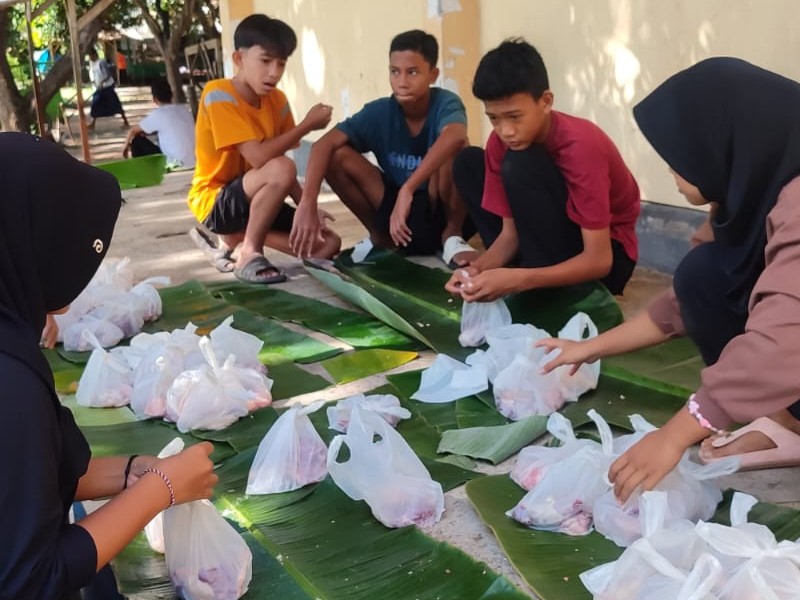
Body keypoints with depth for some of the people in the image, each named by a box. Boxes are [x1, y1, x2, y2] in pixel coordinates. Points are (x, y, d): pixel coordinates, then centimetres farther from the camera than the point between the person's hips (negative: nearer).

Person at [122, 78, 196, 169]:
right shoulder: (184, 110, 11)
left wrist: (126, 146, 29)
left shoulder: (157, 114, -5)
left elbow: (133, 131, 9)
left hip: (177, 164, -6)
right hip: (194, 163, 6)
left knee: (137, 141, 9)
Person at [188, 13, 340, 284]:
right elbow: (259, 158, -30)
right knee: (280, 169, -33)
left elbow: (282, 172, 4)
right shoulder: (218, 94, -19)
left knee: (327, 243, -1)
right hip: (215, 202, -8)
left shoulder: (277, 100, 2)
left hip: (255, 199, 8)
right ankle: (249, 254, -17)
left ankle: (234, 237, 12)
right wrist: (307, 125, -21)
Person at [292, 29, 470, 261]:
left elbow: (455, 137, -44)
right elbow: (324, 144, -21)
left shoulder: (445, 103, -19)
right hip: (396, 207, 3)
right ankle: (379, 236, 3)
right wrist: (308, 205, -37)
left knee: (454, 148, -32)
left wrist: (407, 190, -52)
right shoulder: (379, 112, -10)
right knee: (338, 156, -17)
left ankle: (452, 234, -9)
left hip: (441, 209, -3)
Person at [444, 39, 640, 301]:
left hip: (605, 256, -7)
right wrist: (480, 267, -27)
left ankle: (544, 289, -18)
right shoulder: (501, 141, -10)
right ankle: (525, 264, -4)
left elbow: (598, 260, -30)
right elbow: (510, 231, -6)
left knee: (520, 166, -29)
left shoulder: (582, 146, -29)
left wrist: (517, 279, -41)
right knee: (468, 162, -2)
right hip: (552, 243, 7)